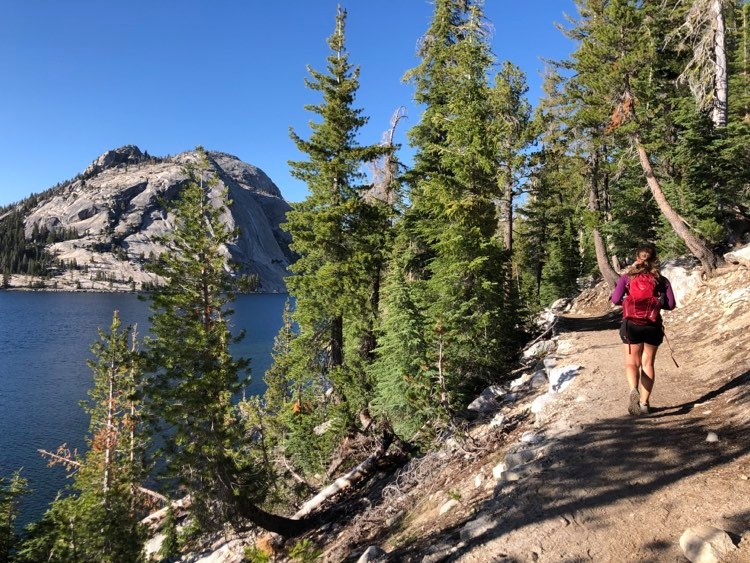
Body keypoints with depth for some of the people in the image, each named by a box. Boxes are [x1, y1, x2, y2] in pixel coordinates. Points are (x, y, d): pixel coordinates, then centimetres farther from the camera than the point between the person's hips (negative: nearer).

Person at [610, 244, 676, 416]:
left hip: (632, 325, -1)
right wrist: (656, 301, 15)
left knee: (632, 362, 9)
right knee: (648, 364, 13)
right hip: (653, 326, 1)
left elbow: (616, 299, -10)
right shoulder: (661, 280, 0)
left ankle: (633, 390, -20)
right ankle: (644, 402, 14)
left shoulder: (627, 277, -2)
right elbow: (671, 304, -3)